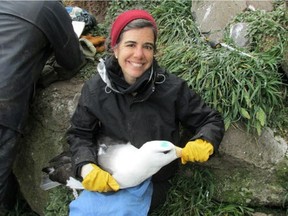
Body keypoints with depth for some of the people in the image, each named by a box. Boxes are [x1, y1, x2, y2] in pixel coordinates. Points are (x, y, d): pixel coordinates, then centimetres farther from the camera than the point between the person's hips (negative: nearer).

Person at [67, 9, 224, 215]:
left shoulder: (172, 87, -15)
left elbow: (212, 120, -4)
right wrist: (86, 168, -21)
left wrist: (203, 144, -27)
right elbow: (80, 133, 0)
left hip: (154, 183, -2)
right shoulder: (95, 88, -10)